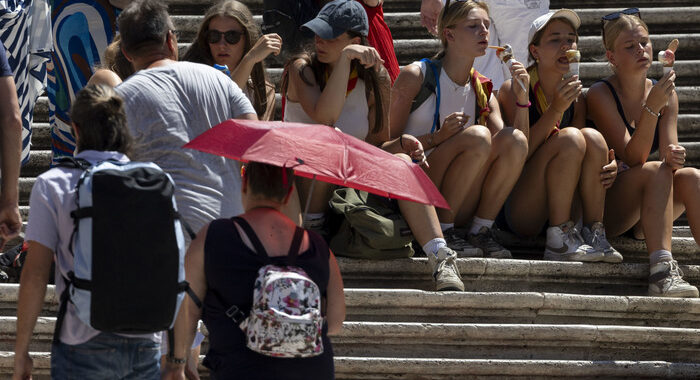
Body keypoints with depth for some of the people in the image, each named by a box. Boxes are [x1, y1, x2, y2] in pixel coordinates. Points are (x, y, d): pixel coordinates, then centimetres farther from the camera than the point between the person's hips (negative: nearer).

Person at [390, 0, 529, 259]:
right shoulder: (416, 76, -4)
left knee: (514, 139, -15)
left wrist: (522, 100, -7)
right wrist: (438, 137, -22)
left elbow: (515, 150, 3)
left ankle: (480, 231, -11)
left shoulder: (482, 90, 12)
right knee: (478, 136, -27)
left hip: (459, 207, 5)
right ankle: (442, 231, -17)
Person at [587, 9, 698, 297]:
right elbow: (632, 158, -19)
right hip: (604, 206, -5)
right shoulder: (601, 95, -10)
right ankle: (661, 273, -46)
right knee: (656, 171, -30)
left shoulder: (666, 94, 7)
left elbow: (669, 152, -2)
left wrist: (674, 157, -27)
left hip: (646, 214, 5)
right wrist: (651, 108, -31)